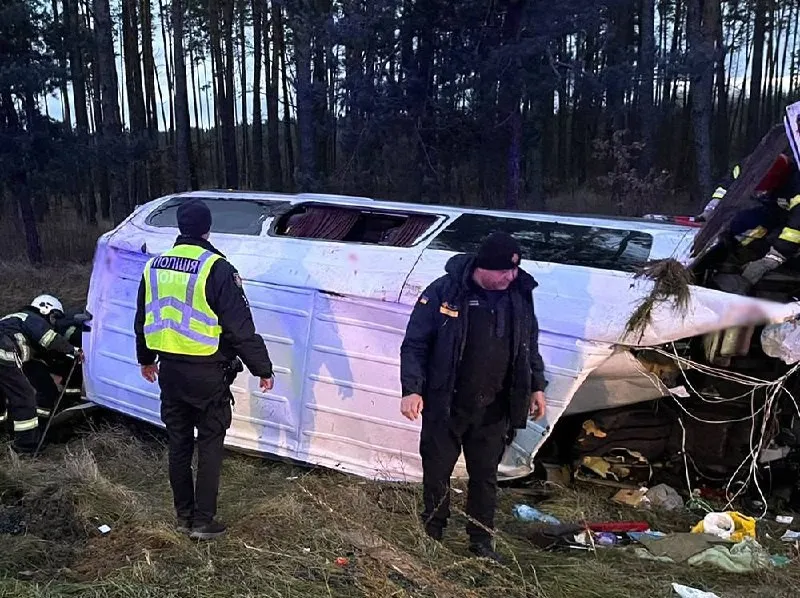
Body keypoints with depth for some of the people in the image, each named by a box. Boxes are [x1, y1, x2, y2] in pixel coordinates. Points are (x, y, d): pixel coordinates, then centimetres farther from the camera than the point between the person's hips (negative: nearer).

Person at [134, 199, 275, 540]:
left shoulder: (154, 266, 6)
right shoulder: (215, 268, -16)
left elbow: (143, 320, 18)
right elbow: (240, 326, -16)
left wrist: (146, 359, 33)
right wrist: (262, 368, -7)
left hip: (169, 370, 6)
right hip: (207, 372, -6)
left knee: (178, 444, 15)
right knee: (210, 445, 6)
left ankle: (184, 516, 25)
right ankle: (203, 521, 11)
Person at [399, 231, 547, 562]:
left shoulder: (520, 295, 2)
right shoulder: (445, 291, -13)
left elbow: (529, 346, 16)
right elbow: (415, 343, -10)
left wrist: (537, 386, 13)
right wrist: (412, 389, -17)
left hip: (493, 410, 4)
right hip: (446, 406, -3)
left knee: (485, 475, 12)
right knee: (437, 472, 8)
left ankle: (481, 541, 26)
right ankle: (432, 536, 26)